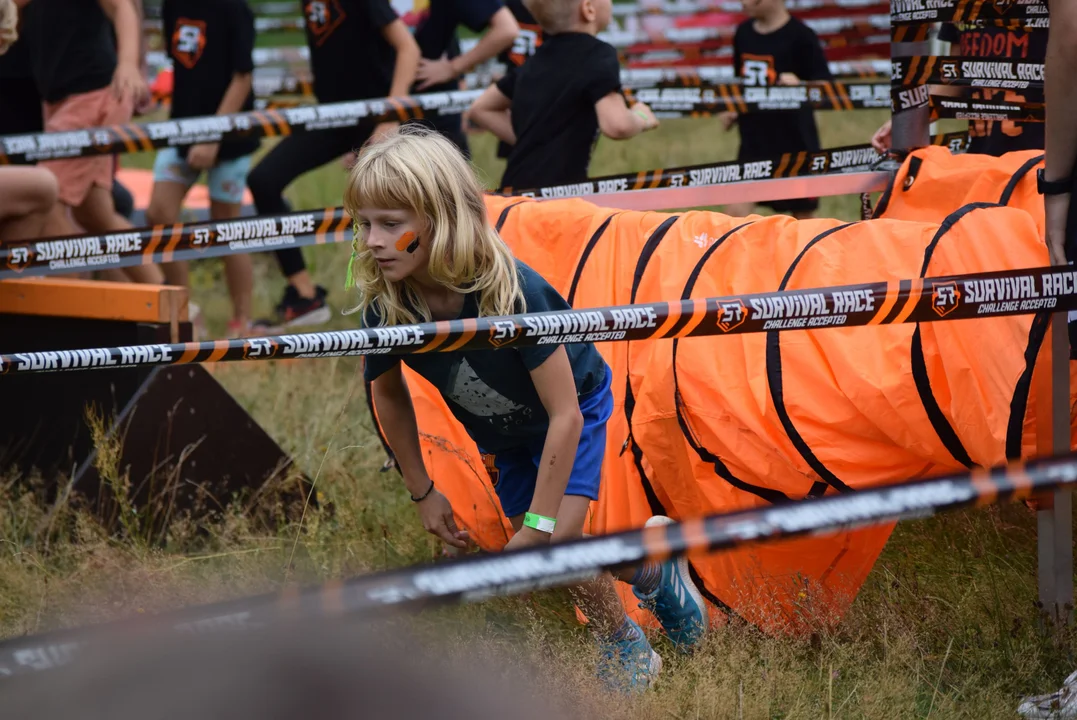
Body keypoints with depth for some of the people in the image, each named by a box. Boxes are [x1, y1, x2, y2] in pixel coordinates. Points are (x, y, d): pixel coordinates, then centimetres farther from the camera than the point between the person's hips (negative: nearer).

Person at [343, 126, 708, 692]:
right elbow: (389, 392, -4)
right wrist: (422, 492, 1)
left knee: (561, 537, -19)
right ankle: (650, 558, 31)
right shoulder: (384, 304, -28)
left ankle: (625, 648, 9)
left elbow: (564, 416, -34)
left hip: (575, 407, -5)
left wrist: (538, 525, -32)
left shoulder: (511, 291, -41)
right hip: (500, 432, 5)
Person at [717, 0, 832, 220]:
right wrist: (732, 111, 4)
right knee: (736, 210, -8)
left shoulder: (800, 36, -11)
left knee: (802, 215, 9)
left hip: (794, 140, -5)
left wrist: (799, 86, -32)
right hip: (753, 139, 5)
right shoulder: (743, 33, 7)